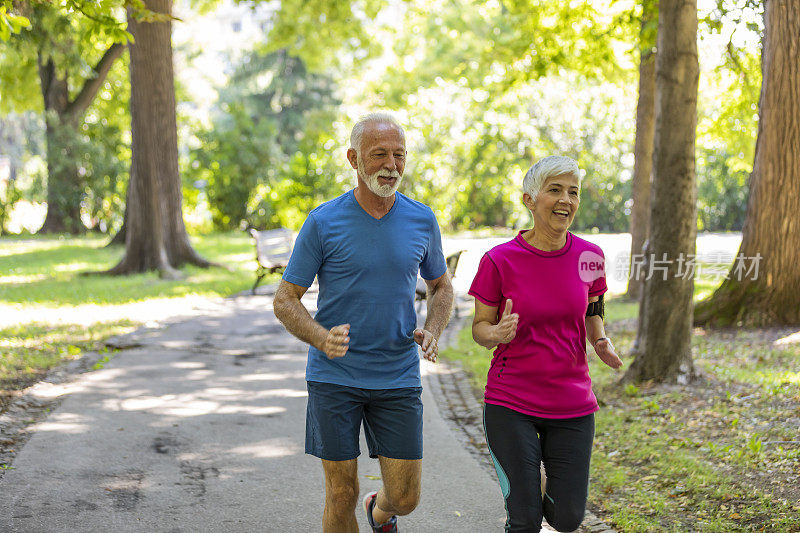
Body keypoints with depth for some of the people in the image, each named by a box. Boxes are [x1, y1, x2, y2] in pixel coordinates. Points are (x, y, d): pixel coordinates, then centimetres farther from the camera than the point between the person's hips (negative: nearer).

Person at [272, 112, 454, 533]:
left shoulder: (422, 221, 1)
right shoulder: (323, 223, -8)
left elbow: (441, 286, 16)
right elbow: (285, 300, -3)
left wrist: (432, 333, -5)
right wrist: (322, 339, -23)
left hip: (398, 379, 2)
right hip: (334, 377, -2)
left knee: (404, 498, 4)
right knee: (342, 497, 3)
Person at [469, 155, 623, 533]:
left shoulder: (589, 257, -2)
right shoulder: (499, 260, -11)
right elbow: (480, 329, -1)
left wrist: (601, 343, -7)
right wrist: (498, 334, -24)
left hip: (572, 404, 3)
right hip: (510, 404, -3)